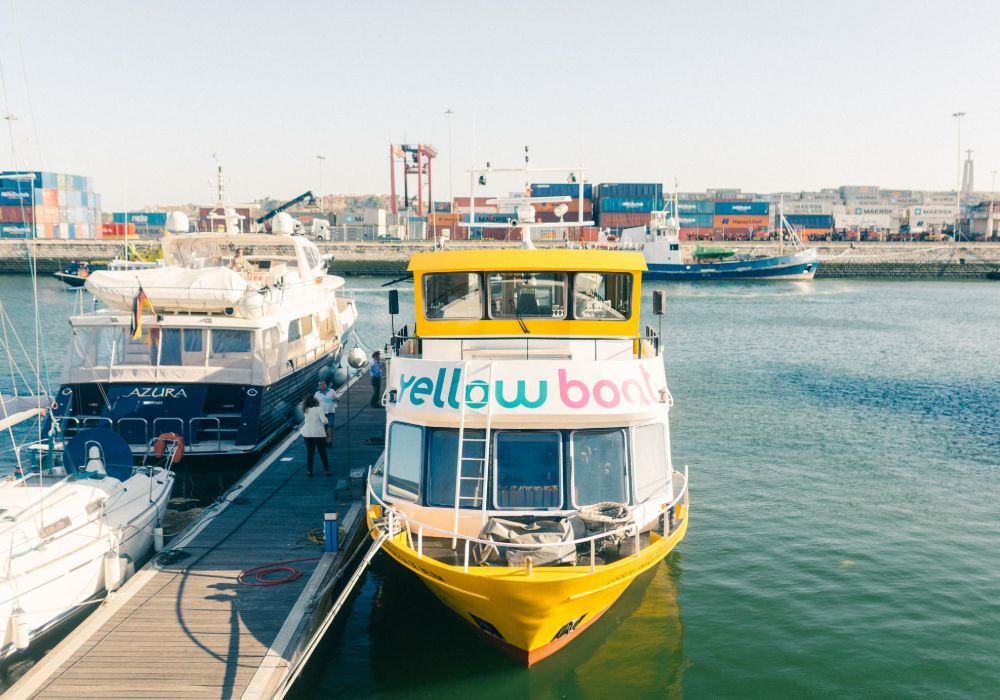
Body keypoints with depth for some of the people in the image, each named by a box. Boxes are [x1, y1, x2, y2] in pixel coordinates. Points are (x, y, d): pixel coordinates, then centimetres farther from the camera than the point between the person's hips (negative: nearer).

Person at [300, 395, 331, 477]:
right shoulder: (319, 409, -12)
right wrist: (325, 420, 2)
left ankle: (309, 471, 12)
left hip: (307, 434, 4)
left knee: (309, 452, 11)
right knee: (322, 453, 6)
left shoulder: (306, 410, 2)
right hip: (319, 434, -4)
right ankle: (327, 470, 8)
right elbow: (324, 421, -19)